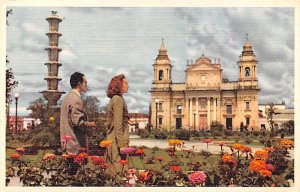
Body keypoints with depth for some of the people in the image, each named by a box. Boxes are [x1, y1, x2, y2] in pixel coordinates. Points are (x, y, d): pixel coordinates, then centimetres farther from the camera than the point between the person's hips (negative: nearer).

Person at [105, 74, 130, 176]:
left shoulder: (113, 99, 17)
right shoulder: (118, 99, -11)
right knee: (119, 171, -8)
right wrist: (122, 144, -19)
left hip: (111, 139, 10)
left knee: (112, 169, 11)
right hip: (118, 139, -10)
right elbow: (118, 124, -17)